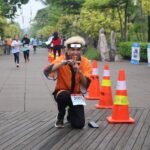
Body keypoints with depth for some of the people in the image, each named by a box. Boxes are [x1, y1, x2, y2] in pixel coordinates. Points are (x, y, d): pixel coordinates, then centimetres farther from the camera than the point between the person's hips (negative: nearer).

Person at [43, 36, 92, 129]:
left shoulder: (85, 63, -11)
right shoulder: (61, 59, -16)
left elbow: (86, 85, -20)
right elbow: (46, 71, -35)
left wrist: (79, 71, -35)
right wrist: (63, 63, -46)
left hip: (77, 94, 1)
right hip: (62, 92, -1)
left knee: (79, 124, -15)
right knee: (64, 96, -38)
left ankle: (71, 113, 24)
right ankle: (60, 117, -4)